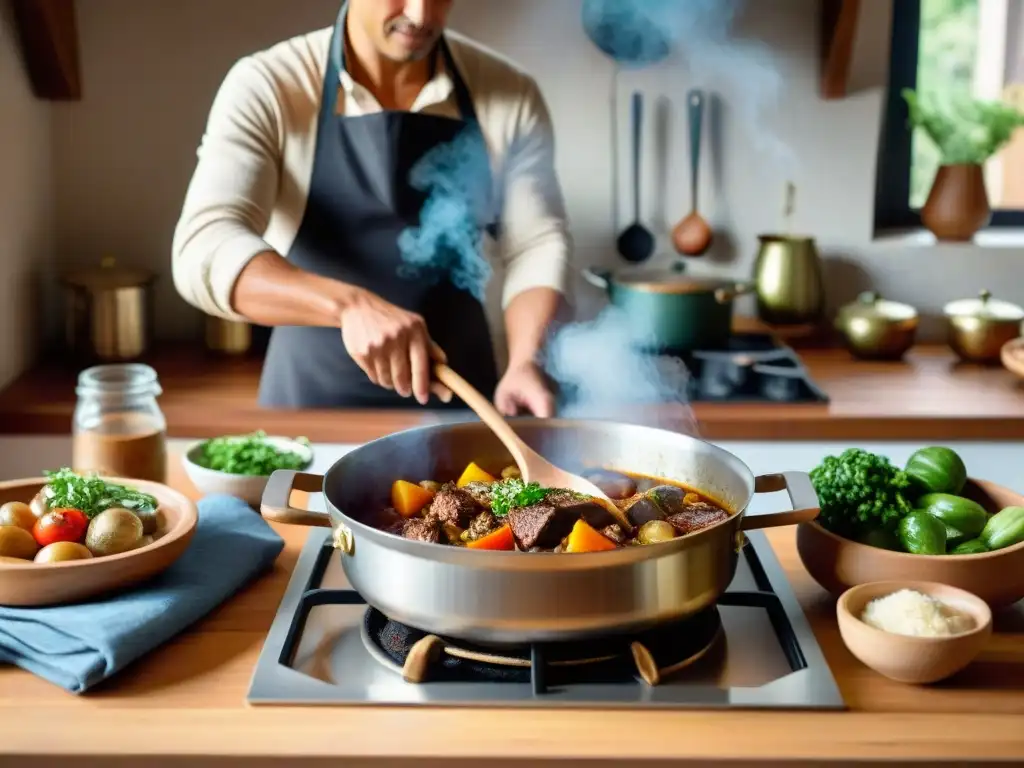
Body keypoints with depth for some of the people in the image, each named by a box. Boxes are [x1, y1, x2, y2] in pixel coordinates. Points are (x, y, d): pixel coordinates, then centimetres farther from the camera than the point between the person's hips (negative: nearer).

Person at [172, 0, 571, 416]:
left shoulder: (508, 94, -4)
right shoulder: (267, 87, -11)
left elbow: (536, 244, 0)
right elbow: (205, 250, -23)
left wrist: (525, 361, -19)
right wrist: (348, 304, -38)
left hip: (456, 399, 1)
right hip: (310, 402, -1)